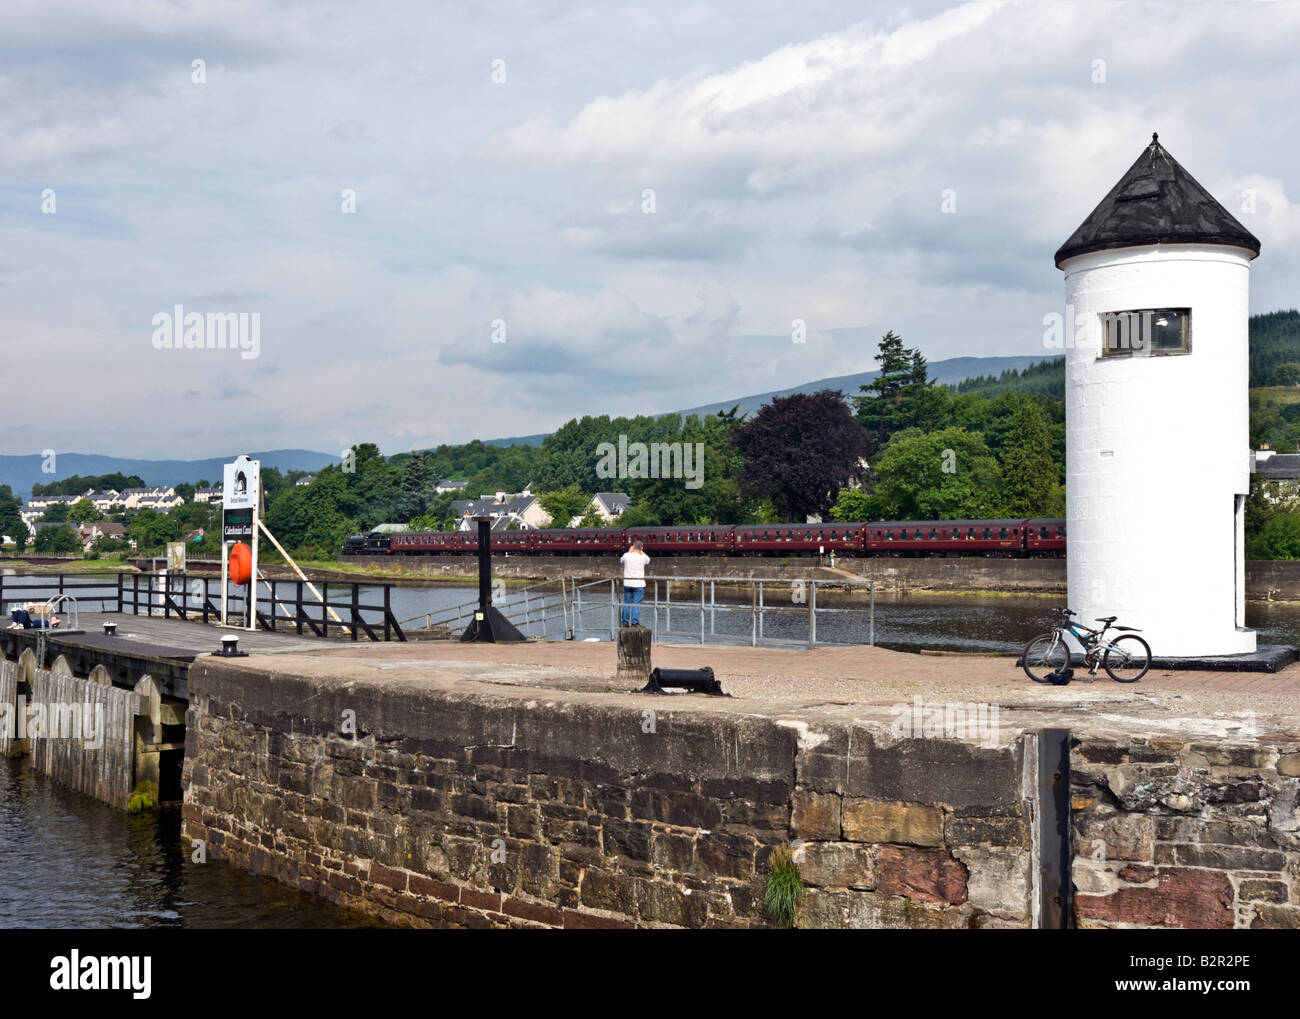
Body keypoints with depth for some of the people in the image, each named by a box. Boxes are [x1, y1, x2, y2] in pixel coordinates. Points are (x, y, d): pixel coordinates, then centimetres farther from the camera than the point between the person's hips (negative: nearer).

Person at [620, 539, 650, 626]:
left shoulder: (626, 555, -2)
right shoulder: (642, 557, -6)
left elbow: (621, 560, 21)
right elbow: (648, 560, 17)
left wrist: (629, 551, 19)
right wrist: (641, 552, 14)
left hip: (627, 583, 2)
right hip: (638, 583, -2)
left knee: (626, 603, 10)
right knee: (637, 604, 0)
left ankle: (625, 622, 13)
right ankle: (635, 622, -4)